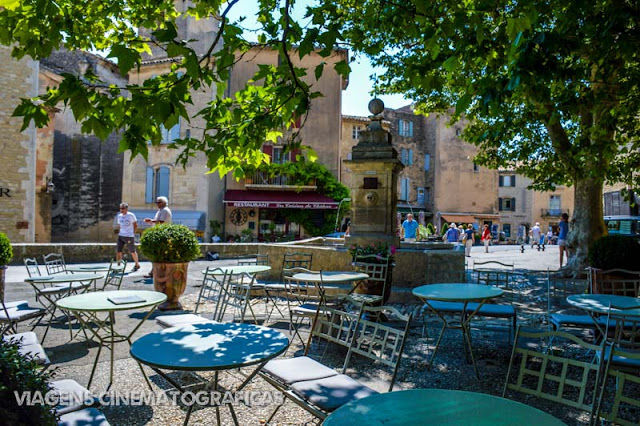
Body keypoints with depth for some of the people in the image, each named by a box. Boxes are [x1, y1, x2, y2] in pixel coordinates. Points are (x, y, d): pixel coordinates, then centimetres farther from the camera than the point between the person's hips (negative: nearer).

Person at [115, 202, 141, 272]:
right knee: (118, 251, -3)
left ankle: (137, 265, 26)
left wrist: (133, 233, -2)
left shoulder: (131, 215, -6)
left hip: (129, 236, -5)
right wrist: (119, 232, 10)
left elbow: (135, 225, 0)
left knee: (132, 252, 6)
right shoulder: (119, 216, 9)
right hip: (121, 236, 5)